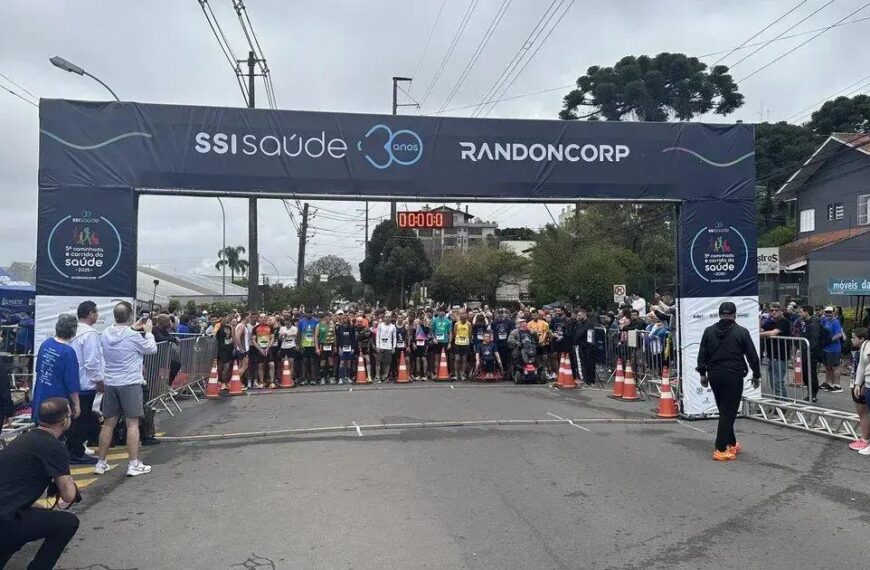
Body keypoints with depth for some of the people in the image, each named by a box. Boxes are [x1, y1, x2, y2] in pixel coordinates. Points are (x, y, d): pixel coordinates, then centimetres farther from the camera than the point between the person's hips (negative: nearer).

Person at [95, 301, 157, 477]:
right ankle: (134, 464, -1)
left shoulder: (105, 334, 2)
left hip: (110, 384, 6)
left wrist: (132, 329, 23)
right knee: (132, 424, -2)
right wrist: (148, 331, 13)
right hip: (130, 384, -6)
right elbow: (152, 349, 0)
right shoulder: (134, 336, -15)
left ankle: (101, 463, 20)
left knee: (108, 423, 13)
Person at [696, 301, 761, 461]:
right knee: (729, 412, -2)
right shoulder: (741, 332, -4)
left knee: (724, 410, 17)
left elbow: (702, 355, 7)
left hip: (714, 376, 4)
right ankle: (721, 450, -4)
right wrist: (756, 375, 9)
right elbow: (752, 356, -1)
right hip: (733, 376, -4)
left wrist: (703, 374, 15)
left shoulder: (709, 331, 5)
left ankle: (731, 444, 27)